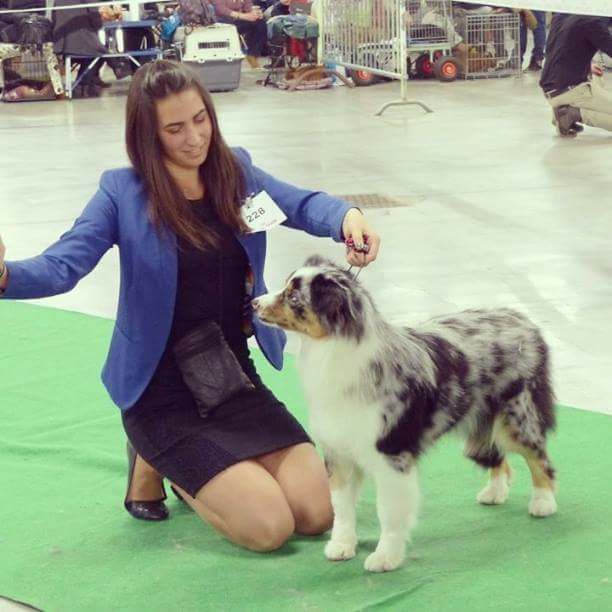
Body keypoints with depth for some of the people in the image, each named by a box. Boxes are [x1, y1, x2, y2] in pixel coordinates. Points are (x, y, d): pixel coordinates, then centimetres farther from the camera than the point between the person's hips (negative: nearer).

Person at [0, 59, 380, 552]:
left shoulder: (236, 171, 3)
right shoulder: (123, 192, -10)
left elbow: (301, 204, -9)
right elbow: (63, 265, -18)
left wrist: (346, 216, -33)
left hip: (236, 378, 5)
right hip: (163, 394, -5)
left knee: (318, 514, -2)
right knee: (269, 526, -15)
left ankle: (193, 466, 21)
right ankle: (155, 464, 11)